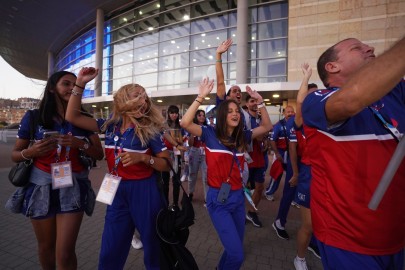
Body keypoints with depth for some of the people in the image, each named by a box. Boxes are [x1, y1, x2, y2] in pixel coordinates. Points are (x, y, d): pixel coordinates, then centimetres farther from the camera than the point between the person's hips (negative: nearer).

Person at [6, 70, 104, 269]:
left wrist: (81, 144, -19)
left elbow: (99, 154, -2)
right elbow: (15, 155, 4)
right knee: (46, 246, 19)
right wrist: (31, 152, -17)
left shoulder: (84, 120, 1)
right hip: (41, 188, 1)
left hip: (72, 189, 0)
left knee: (65, 253, -3)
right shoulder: (33, 117, -2)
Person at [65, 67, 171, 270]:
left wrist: (143, 157, -24)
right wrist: (80, 84, -3)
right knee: (109, 253, 16)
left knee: (153, 247, 14)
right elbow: (72, 117, 4)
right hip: (117, 192, 4)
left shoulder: (149, 130, -9)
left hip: (143, 192, -3)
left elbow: (167, 165, -8)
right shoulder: (110, 125, 2)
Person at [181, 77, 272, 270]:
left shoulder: (242, 136, 4)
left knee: (235, 248, 22)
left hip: (238, 197, 6)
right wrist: (201, 97, -25)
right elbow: (185, 123, -23)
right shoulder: (210, 134, -10)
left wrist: (260, 102, 0)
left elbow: (266, 127, 8)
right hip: (218, 199, -5)